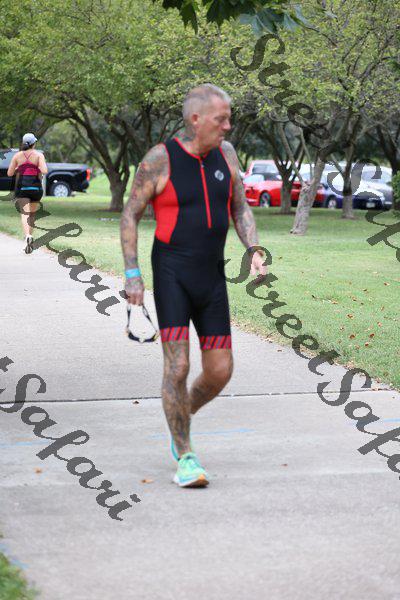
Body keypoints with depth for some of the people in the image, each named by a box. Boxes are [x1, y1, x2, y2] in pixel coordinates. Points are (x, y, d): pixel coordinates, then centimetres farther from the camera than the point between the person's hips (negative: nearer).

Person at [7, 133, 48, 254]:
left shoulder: (17, 156, 2)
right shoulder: (39, 155, -2)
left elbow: (9, 173, 3)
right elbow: (44, 171, -14)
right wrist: (39, 170, 8)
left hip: (21, 188, 0)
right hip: (36, 188, 1)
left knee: (25, 214, -11)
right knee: (32, 214, 19)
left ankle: (28, 236, -36)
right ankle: (29, 239, 17)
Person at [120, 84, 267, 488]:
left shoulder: (225, 153, 6)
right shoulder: (159, 159, -9)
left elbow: (240, 209, 14)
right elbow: (130, 216, -3)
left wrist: (254, 251, -2)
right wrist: (132, 274, -9)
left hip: (211, 279, 5)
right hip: (171, 275, -5)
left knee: (220, 371, 4)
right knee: (177, 366, -13)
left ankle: (183, 417, 33)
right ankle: (185, 458, -1)